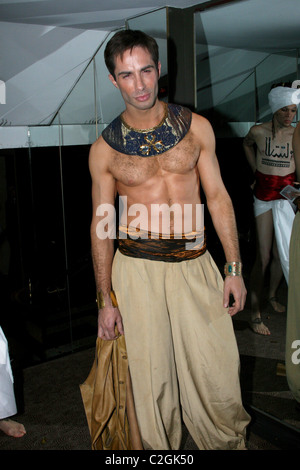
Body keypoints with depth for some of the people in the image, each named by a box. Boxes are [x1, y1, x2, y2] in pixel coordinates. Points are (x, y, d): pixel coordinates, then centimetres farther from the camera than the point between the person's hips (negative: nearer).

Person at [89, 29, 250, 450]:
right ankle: (160, 449, 33)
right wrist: (106, 299, 3)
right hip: (137, 269, -1)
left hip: (195, 265, 1)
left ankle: (230, 442, 33)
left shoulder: (196, 127, 3)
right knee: (152, 378, 8)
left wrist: (234, 268, 1)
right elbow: (102, 224, 4)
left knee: (218, 375, 6)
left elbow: (217, 197, 5)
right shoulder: (105, 148, 0)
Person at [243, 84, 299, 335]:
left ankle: (272, 295, 33)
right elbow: (246, 144, 19)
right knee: (263, 256, -6)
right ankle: (255, 313, 1)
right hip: (264, 196, -2)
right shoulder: (258, 131, -4)